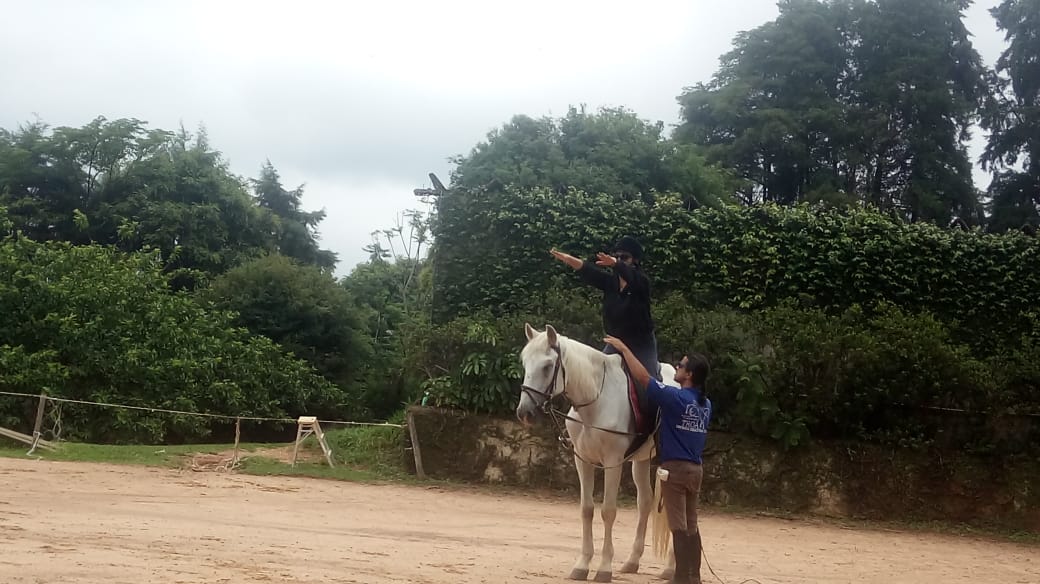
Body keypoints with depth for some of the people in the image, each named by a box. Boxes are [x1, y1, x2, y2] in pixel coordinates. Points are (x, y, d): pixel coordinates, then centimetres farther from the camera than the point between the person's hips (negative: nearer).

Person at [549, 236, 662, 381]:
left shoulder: (641, 281, -13)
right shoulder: (610, 282, 1)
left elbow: (630, 276, -36)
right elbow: (588, 272, -14)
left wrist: (615, 264, -58)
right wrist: (567, 258, -33)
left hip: (642, 343, -5)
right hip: (616, 341, 5)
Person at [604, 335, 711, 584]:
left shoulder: (675, 397, -14)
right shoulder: (706, 404, 9)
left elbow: (643, 378, -13)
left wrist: (624, 349, -4)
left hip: (675, 466, -7)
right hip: (696, 467, 7)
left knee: (679, 525, -4)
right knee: (691, 525, 13)